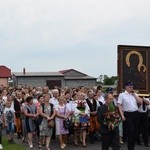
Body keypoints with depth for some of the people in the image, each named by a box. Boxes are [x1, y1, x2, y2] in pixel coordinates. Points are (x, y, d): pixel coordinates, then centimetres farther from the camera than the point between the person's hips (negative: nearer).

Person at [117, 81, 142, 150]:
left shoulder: (135, 94, 13)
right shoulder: (122, 95, -3)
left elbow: (140, 102, 4)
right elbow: (119, 105, -7)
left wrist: (134, 94, -1)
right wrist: (122, 115, -15)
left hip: (136, 113, 5)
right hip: (128, 114, -5)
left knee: (135, 131, 10)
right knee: (130, 131, -7)